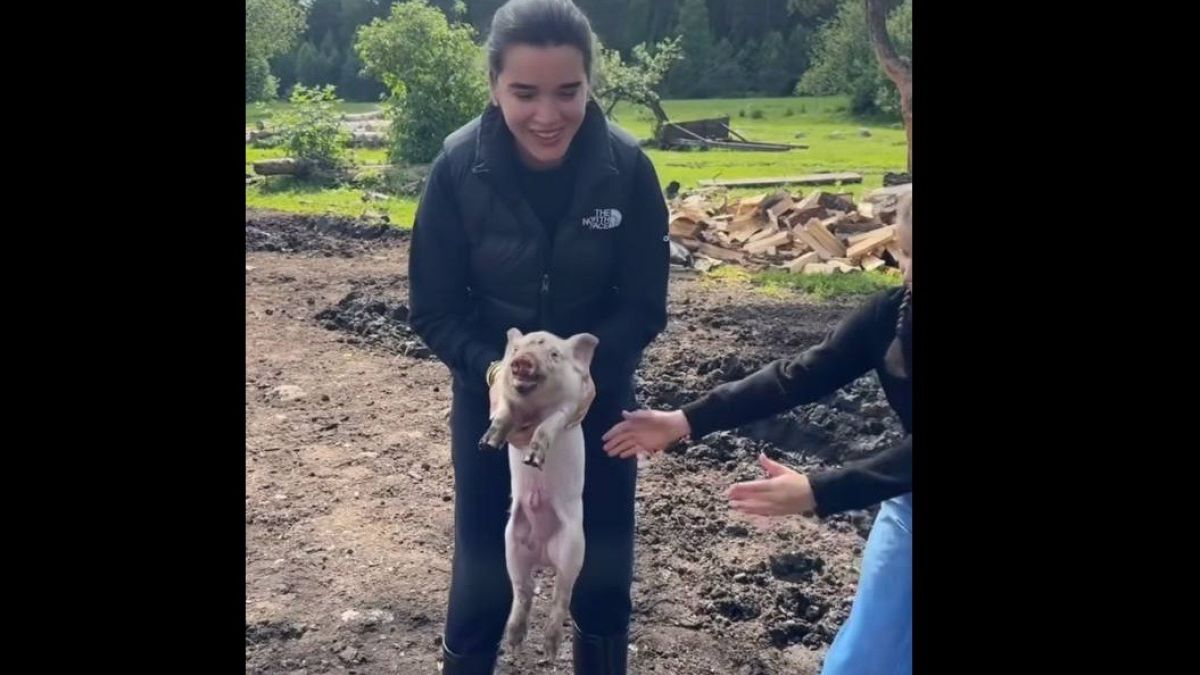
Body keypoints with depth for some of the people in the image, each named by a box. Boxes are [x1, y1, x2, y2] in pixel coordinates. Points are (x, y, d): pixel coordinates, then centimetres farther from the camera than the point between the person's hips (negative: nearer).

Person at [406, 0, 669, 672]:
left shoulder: (627, 168, -18)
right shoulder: (459, 167, -18)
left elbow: (645, 308, -11)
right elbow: (434, 310, -11)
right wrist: (493, 368, -29)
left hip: (599, 395, 1)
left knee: (603, 572, 13)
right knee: (482, 573, 9)